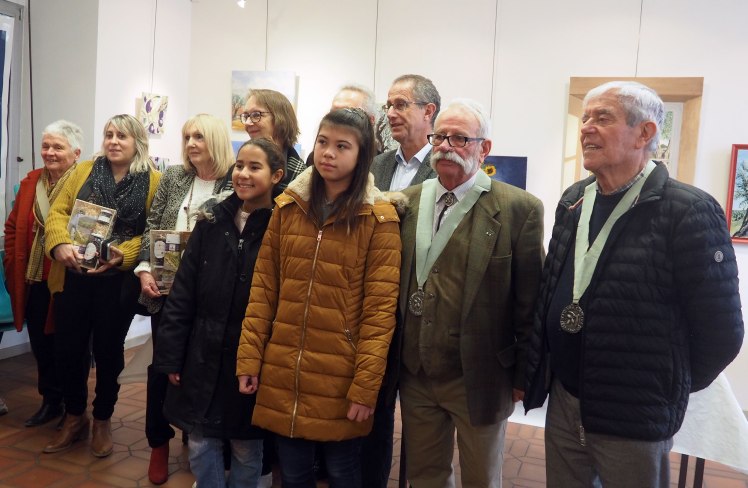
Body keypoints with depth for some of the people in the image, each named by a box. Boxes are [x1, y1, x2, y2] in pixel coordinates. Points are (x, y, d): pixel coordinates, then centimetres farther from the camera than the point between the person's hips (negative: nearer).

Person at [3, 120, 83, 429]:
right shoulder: (31, 181, 9)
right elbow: (13, 227, 15)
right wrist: (12, 265, 9)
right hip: (33, 282, 6)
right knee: (41, 345, 16)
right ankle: (51, 401, 34)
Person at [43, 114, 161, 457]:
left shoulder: (153, 181, -2)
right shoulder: (84, 171, 8)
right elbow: (57, 212, 2)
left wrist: (123, 255, -22)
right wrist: (60, 244, -16)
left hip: (119, 282, -3)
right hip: (74, 277, 3)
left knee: (108, 351, 10)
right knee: (67, 348, 9)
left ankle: (102, 421, 30)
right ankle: (74, 418, 31)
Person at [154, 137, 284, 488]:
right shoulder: (212, 222, 1)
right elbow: (182, 292, 2)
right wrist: (171, 356, 0)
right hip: (204, 356, 3)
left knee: (246, 448, 14)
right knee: (200, 446, 13)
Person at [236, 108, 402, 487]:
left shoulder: (379, 218, -7)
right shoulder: (288, 205, 5)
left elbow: (380, 309, -10)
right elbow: (263, 288, 5)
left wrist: (366, 385, -13)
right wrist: (249, 357, 1)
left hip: (340, 377, -3)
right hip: (282, 373, 3)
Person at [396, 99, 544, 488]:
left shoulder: (519, 209, -11)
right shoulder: (406, 202, 3)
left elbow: (529, 304, -8)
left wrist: (524, 376, -5)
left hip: (479, 379, -3)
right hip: (415, 376, 4)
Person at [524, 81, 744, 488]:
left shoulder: (688, 211, -16)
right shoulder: (573, 201, 4)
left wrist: (671, 389, 0)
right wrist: (538, 372, 11)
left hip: (633, 420, -5)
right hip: (562, 402, 6)